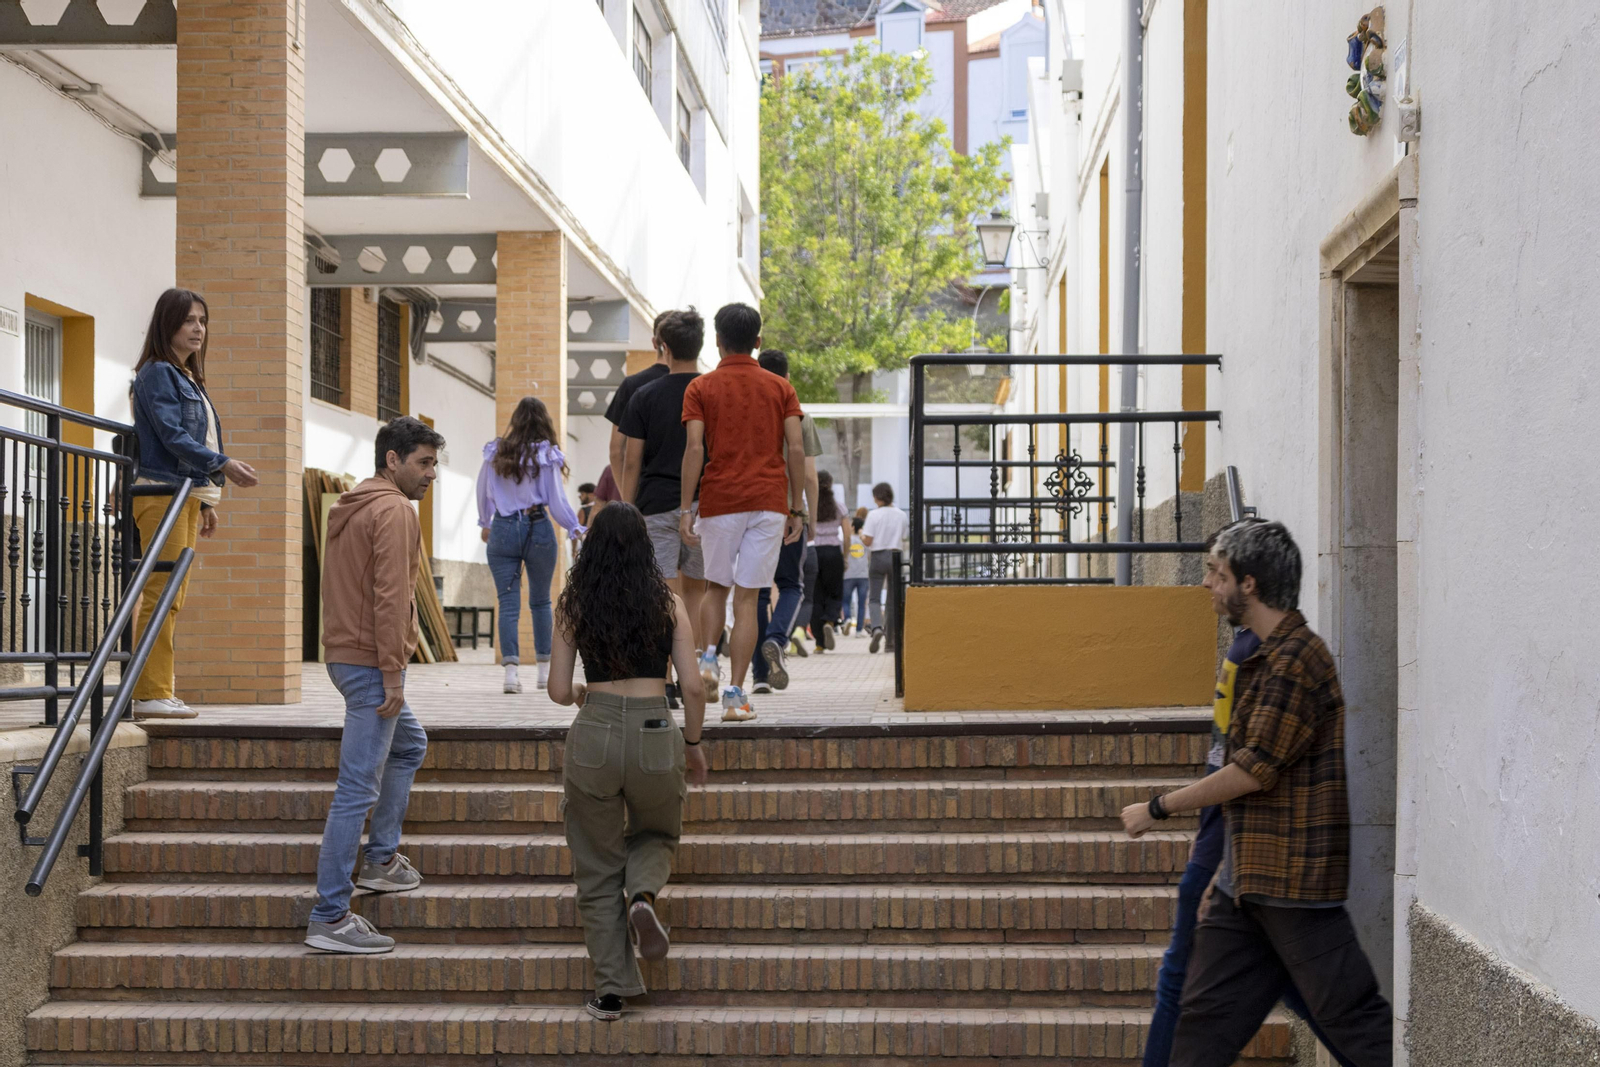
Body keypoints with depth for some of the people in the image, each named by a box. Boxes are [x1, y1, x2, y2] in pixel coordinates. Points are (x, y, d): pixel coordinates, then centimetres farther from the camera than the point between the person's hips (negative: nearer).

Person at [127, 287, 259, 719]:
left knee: (173, 596, 8)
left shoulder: (187, 377, 21)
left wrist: (206, 501, 20)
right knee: (162, 594, -12)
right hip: (161, 492, -10)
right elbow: (173, 436, -18)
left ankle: (160, 692, 11)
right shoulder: (157, 373, -8)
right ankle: (151, 694, -12)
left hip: (185, 495, 10)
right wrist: (225, 466, -23)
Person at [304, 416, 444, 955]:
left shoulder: (351, 507, 18)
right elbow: (390, 596, -21)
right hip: (371, 663, -11)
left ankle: (381, 859, 30)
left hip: (347, 657, 11)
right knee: (358, 788, -10)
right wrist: (393, 673, -21)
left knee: (410, 744, 29)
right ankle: (330, 916, -10)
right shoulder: (394, 511, -13)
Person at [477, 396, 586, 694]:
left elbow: (482, 493, 13)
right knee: (541, 601, 14)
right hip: (538, 528, -1)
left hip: (502, 531, 1)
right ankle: (544, 670, 18)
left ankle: (511, 668, -17)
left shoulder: (495, 453, 2)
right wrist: (576, 529, 6)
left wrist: (485, 524, 30)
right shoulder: (547, 456, -6)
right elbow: (557, 502, -7)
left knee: (508, 603, -2)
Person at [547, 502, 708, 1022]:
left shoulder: (573, 604, 3)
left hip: (593, 735, 0)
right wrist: (693, 744, 14)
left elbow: (558, 690, 3)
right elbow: (693, 687, -2)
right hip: (654, 735, 0)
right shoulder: (669, 602, 2)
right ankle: (643, 895, -7)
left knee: (598, 869, 13)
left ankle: (611, 991, 10)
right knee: (656, 836, 27)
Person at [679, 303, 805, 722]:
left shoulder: (701, 388, 3)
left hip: (720, 502, 0)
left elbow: (694, 447, -7)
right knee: (746, 599, 0)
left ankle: (708, 657, -1)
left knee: (716, 588, 21)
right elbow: (795, 449, 0)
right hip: (768, 502, 0)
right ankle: (735, 693, -5)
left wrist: (685, 508, -7)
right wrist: (797, 509, 5)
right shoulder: (780, 388, 7)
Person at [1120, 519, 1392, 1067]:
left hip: (1293, 878, -10)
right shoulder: (1264, 657, 15)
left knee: (1349, 1016, -3)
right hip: (1245, 878, 10)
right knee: (1205, 1016, 9)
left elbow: (1254, 770, -20)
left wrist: (1157, 808, -11)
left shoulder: (1296, 661, -17)